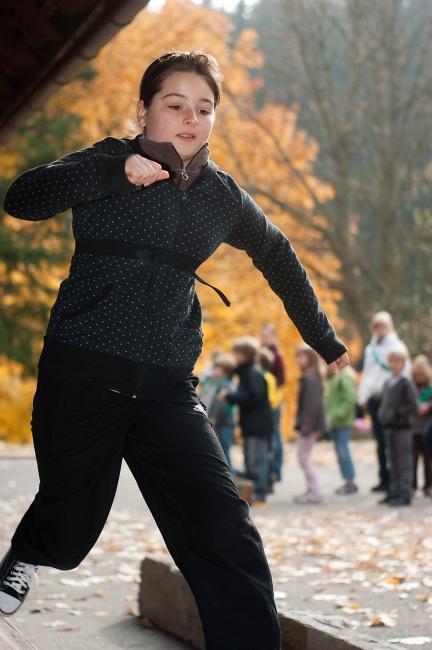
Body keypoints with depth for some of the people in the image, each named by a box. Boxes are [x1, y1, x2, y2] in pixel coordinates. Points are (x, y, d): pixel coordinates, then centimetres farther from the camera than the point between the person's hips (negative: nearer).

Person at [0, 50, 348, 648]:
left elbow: (278, 257, 29)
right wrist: (118, 171, -28)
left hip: (167, 385, 3)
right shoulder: (110, 163, -1)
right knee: (70, 530, 10)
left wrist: (324, 339, 35)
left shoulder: (222, 196, 11)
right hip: (84, 373, -3)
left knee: (229, 539, -14)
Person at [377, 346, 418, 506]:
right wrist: (382, 415, 3)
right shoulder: (387, 383, 12)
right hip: (389, 427, 7)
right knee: (394, 462, 13)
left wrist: (397, 412, -18)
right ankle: (394, 492, 19)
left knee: (404, 461, -4)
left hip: (403, 428, -7)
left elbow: (413, 407, -14)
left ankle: (404, 494, -3)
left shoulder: (406, 383, -10)